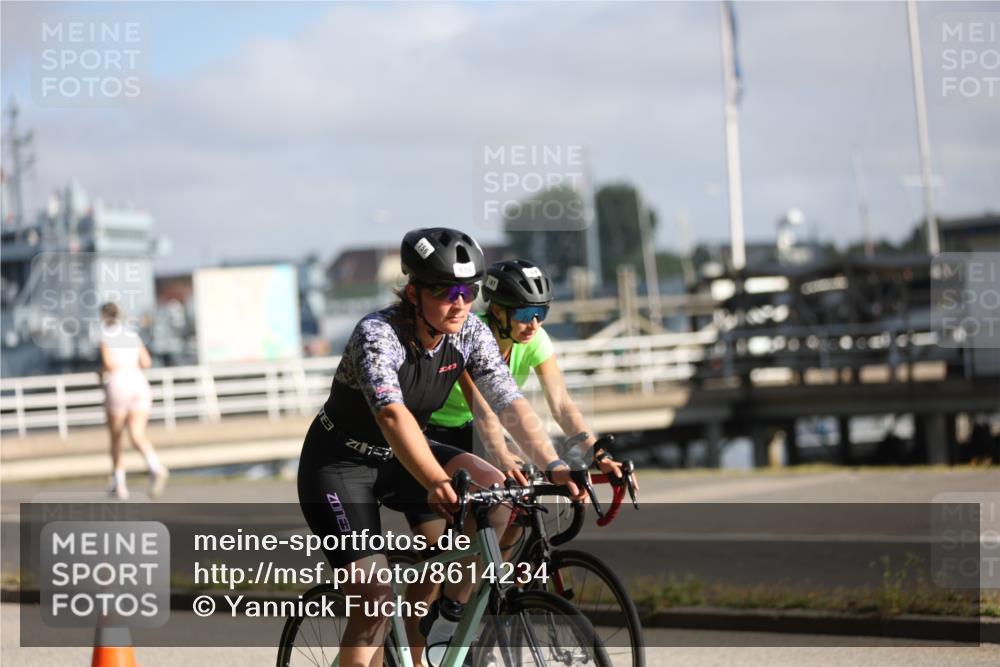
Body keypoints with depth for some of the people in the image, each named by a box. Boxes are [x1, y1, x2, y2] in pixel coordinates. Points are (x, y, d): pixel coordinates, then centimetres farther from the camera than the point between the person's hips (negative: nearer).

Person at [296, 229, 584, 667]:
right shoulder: (377, 334, -29)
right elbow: (392, 415, -44)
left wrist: (553, 465, -35)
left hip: (399, 458, 6)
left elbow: (510, 403, -18)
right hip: (339, 463, -6)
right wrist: (436, 483, -59)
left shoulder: (470, 334, -11)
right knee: (374, 601, -17)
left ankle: (449, 615, -4)